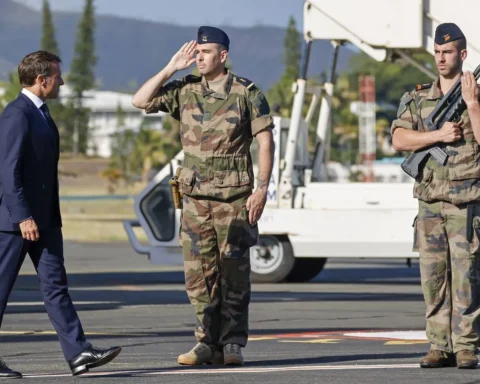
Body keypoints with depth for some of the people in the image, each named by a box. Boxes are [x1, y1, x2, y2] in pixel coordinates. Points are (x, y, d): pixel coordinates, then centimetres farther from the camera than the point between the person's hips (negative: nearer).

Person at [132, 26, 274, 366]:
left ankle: (232, 344, 2)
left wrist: (262, 188, -13)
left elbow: (265, 142, -6)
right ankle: (208, 343, 8)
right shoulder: (185, 90, 6)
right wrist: (171, 68, -4)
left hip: (234, 197, -4)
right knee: (199, 272, 2)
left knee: (234, 271, -2)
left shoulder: (247, 93, -5)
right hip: (195, 197, 4)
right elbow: (141, 101, 1)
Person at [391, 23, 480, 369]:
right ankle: (440, 347, 7)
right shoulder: (418, 99, 13)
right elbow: (399, 139, 0)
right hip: (430, 202, 4)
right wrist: (438, 135, -11)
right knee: (433, 277, 3)